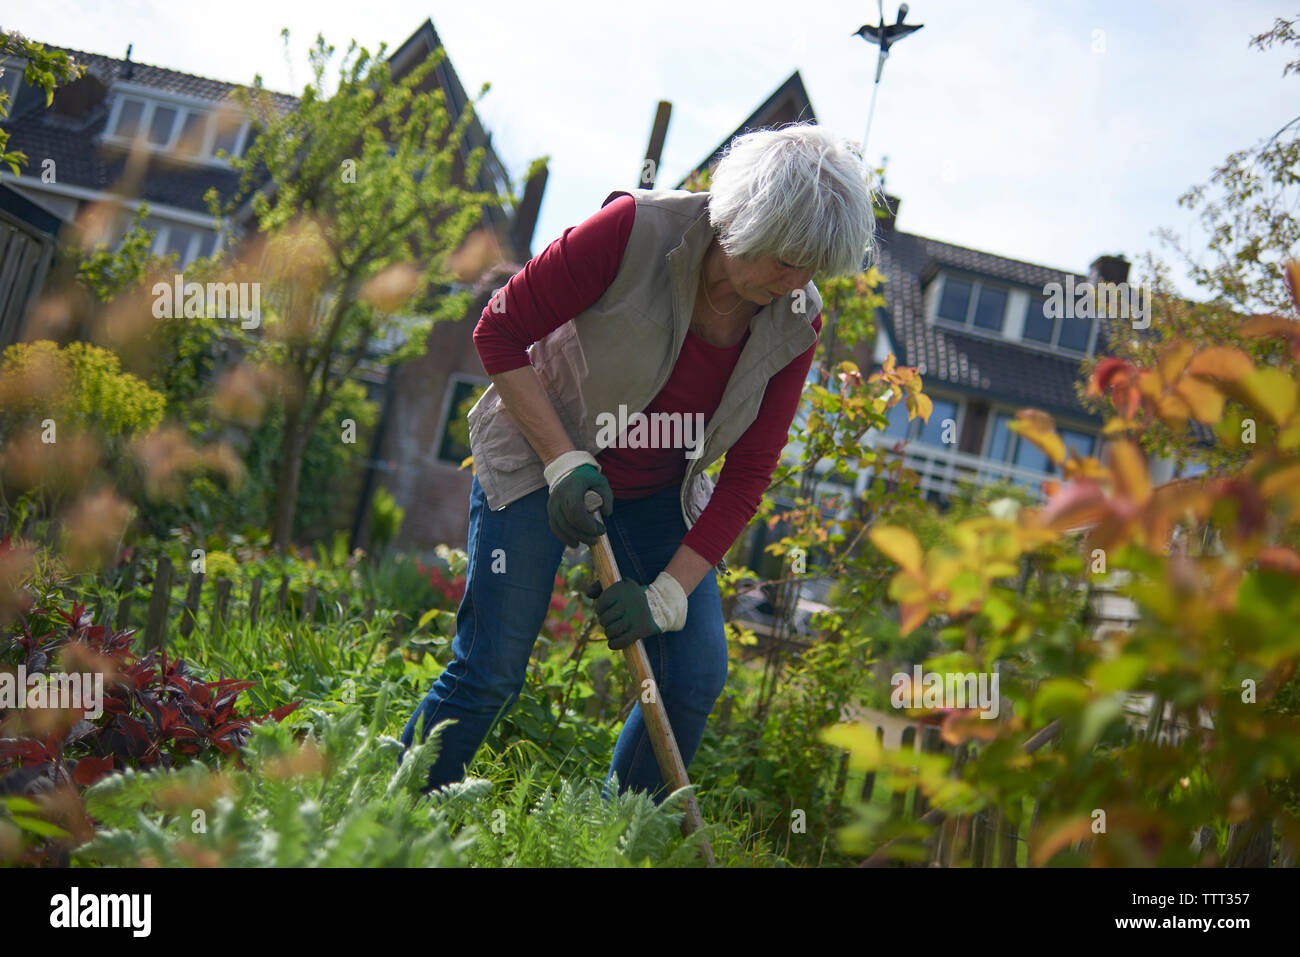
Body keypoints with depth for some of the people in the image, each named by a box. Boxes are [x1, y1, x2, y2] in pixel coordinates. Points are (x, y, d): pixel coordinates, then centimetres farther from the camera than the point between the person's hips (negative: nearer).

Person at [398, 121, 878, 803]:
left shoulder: (793, 325, -13)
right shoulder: (636, 231, -26)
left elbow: (747, 475, -9)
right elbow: (500, 330, -19)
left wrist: (669, 593, -17)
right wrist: (565, 463, -24)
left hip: (657, 492, 4)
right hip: (539, 459, -4)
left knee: (696, 677, -5)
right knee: (491, 672, -9)